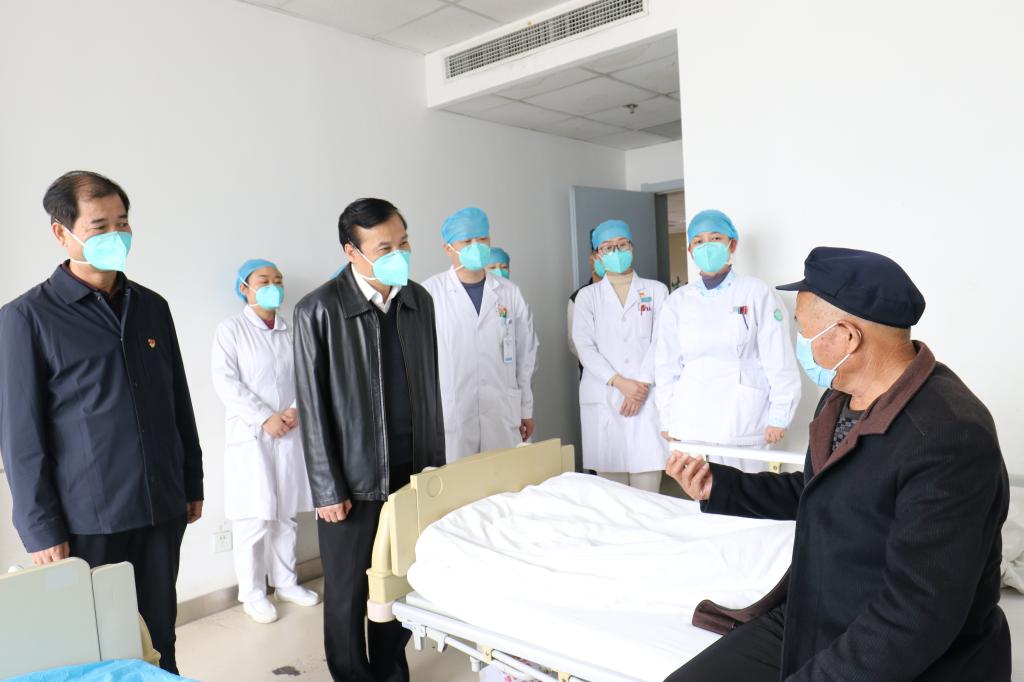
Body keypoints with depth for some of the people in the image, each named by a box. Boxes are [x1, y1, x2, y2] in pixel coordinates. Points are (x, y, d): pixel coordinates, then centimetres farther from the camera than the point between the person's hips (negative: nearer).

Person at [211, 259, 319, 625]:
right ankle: (252, 593, 16)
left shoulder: (292, 330, 7)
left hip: (289, 433, 4)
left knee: (287, 514, 12)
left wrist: (296, 409, -11)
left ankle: (285, 582, 28)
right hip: (249, 435, -4)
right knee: (254, 519, 0)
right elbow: (226, 382, -11)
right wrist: (265, 418, -15)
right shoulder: (231, 329, -3)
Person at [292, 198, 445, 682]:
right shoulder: (319, 311, -11)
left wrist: (436, 461, 11)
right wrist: (327, 489, -9)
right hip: (354, 478, -4)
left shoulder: (419, 301, 4)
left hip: (412, 472, 4)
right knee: (348, 593, 11)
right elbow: (312, 407, -10)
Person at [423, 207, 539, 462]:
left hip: (503, 416, 3)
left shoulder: (510, 293, 5)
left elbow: (525, 354, 11)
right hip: (448, 415, -2)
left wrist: (527, 410, 13)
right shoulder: (430, 292, -4)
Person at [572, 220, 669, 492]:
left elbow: (660, 342, 1)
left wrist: (642, 385, -10)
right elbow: (585, 347, 0)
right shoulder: (587, 296, 10)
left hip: (647, 397, 0)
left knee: (647, 488, -3)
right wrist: (620, 382, -12)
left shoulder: (656, 290, 11)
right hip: (602, 398, 0)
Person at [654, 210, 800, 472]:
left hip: (741, 421, -2)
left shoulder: (757, 293, 0)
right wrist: (667, 420, 9)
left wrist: (778, 418, -5)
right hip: (691, 422, 3)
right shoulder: (678, 301, 8)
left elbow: (779, 361, -2)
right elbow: (668, 365, 10)